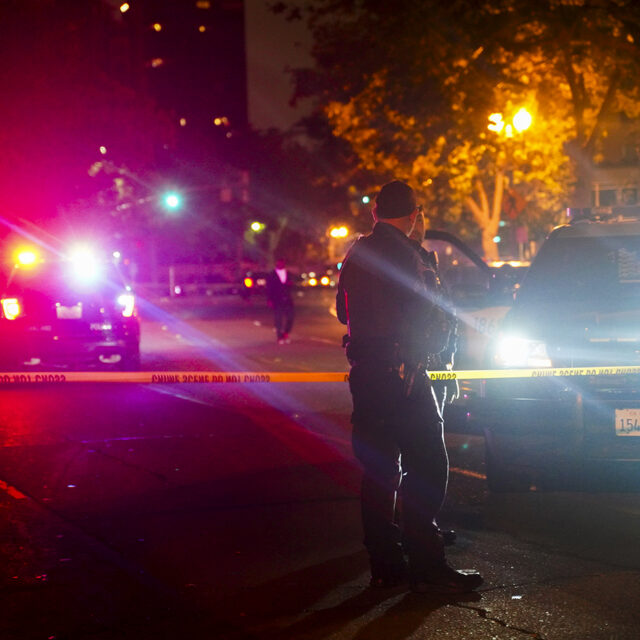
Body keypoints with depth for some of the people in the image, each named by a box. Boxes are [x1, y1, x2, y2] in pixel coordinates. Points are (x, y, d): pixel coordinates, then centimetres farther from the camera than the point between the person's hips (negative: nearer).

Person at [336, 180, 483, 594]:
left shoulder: (357, 254, 13)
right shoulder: (404, 253, -13)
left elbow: (344, 313, 22)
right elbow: (427, 315, -15)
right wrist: (441, 337, 4)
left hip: (365, 371, 9)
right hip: (400, 370, -9)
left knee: (379, 467, 11)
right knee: (427, 466, -5)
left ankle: (385, 563, 15)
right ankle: (426, 566, -7)